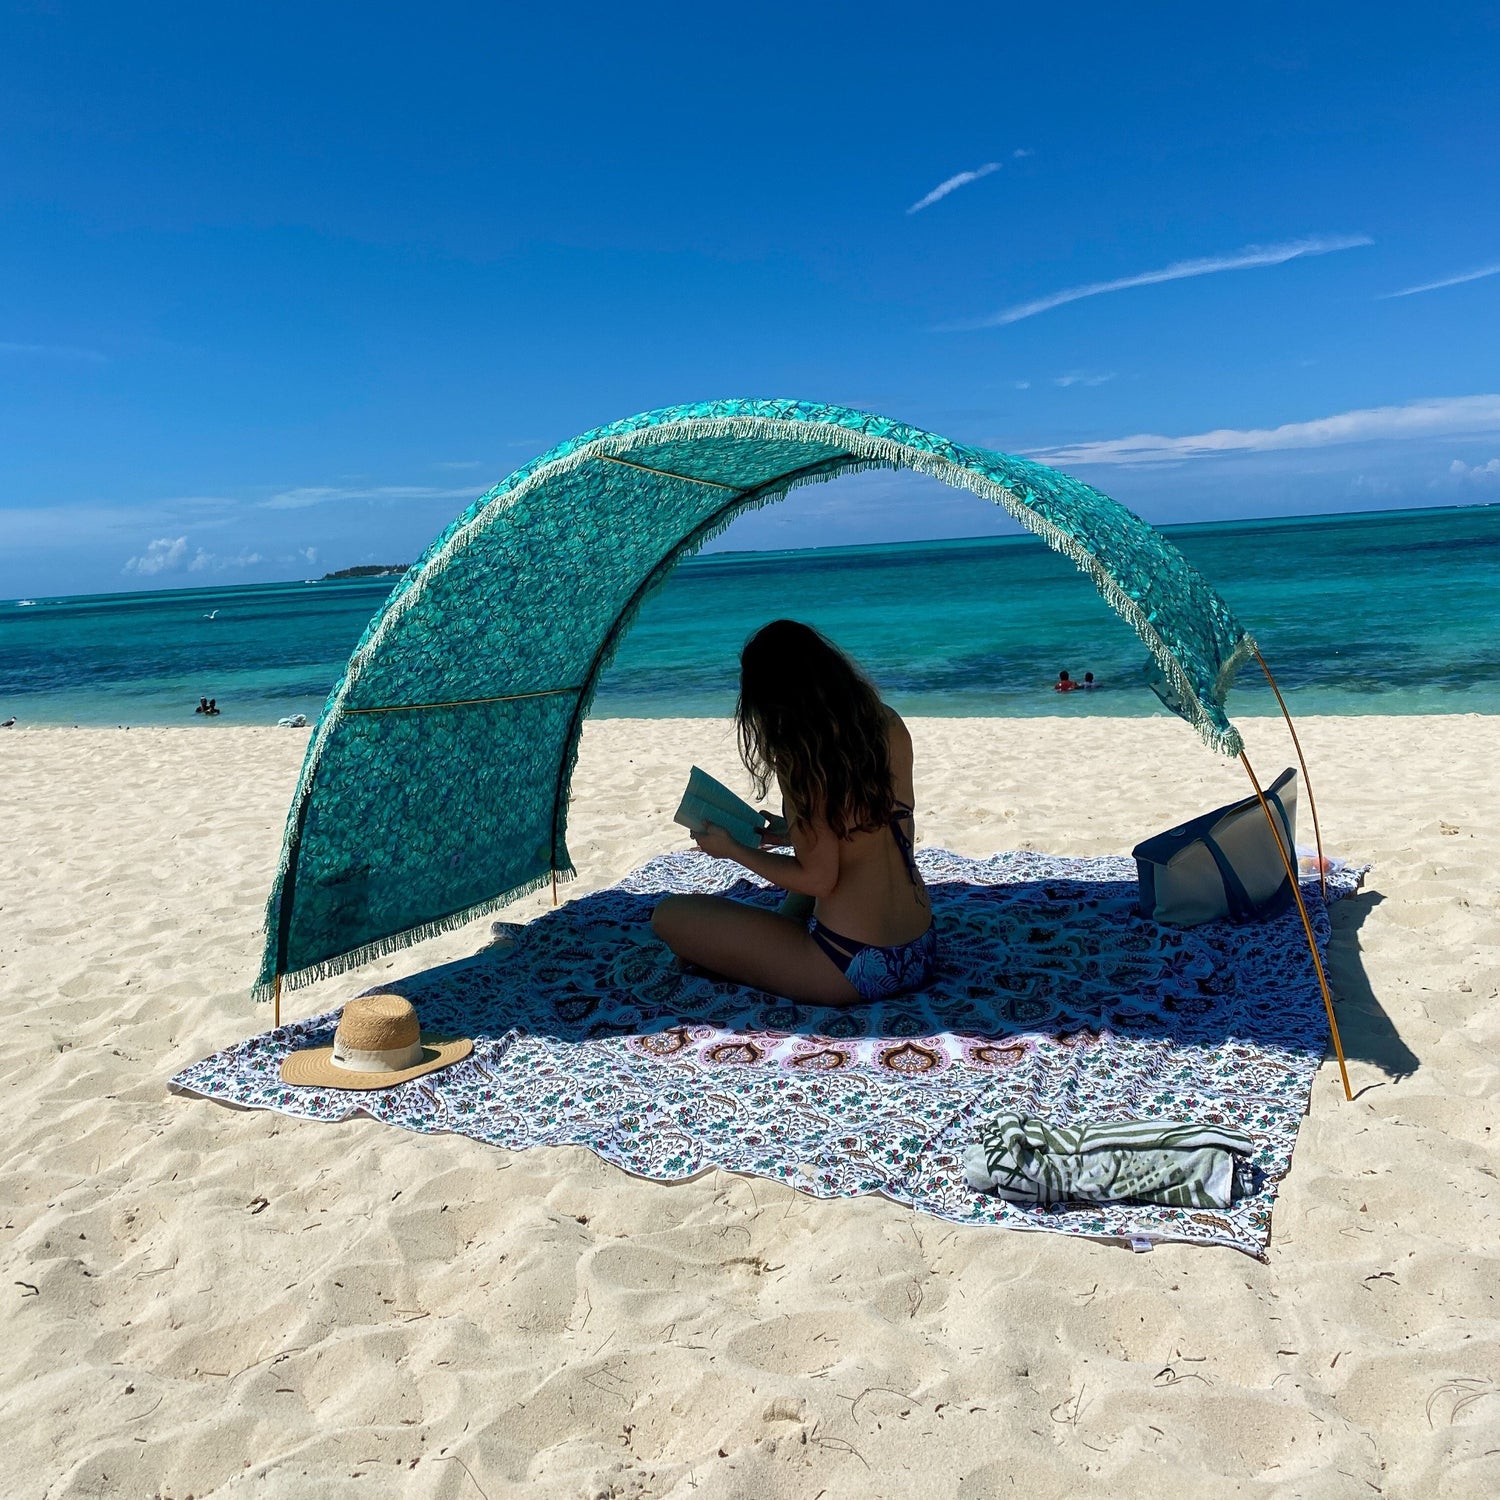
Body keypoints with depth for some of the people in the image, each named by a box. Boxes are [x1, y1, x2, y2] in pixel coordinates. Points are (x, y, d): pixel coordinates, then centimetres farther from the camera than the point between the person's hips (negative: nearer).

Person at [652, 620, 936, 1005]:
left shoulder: (800, 756, -18)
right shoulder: (889, 726, 2)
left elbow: (817, 878, -16)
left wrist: (732, 849, -3)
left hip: (855, 970, -8)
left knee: (669, 915, 1)